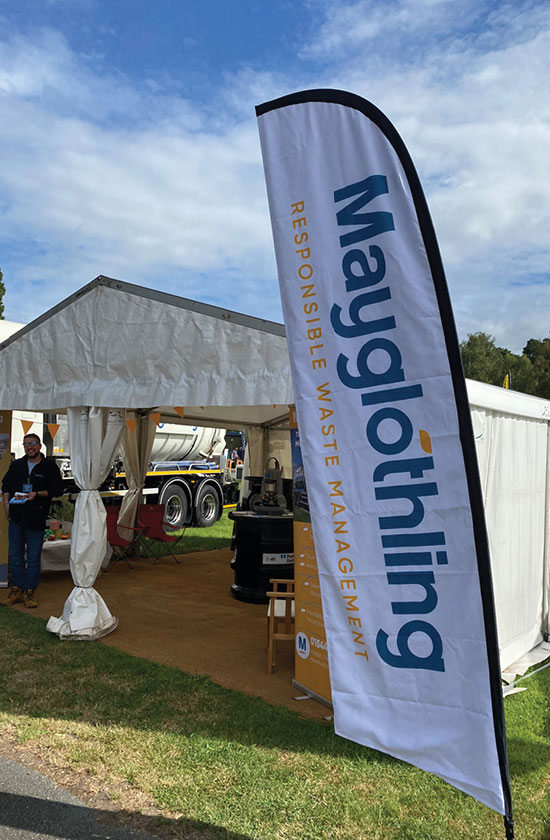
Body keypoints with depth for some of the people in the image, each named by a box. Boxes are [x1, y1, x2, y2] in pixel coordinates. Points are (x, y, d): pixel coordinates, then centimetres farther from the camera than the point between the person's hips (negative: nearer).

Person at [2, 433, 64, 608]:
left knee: (33, 557, 3)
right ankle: (17, 589, 20)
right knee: (15, 555, 9)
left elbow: (58, 489, -4)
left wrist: (37, 493, -15)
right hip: (16, 515, 4)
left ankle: (30, 591, 12)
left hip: (36, 518, -3)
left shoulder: (49, 467, 0)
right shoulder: (16, 465, 12)